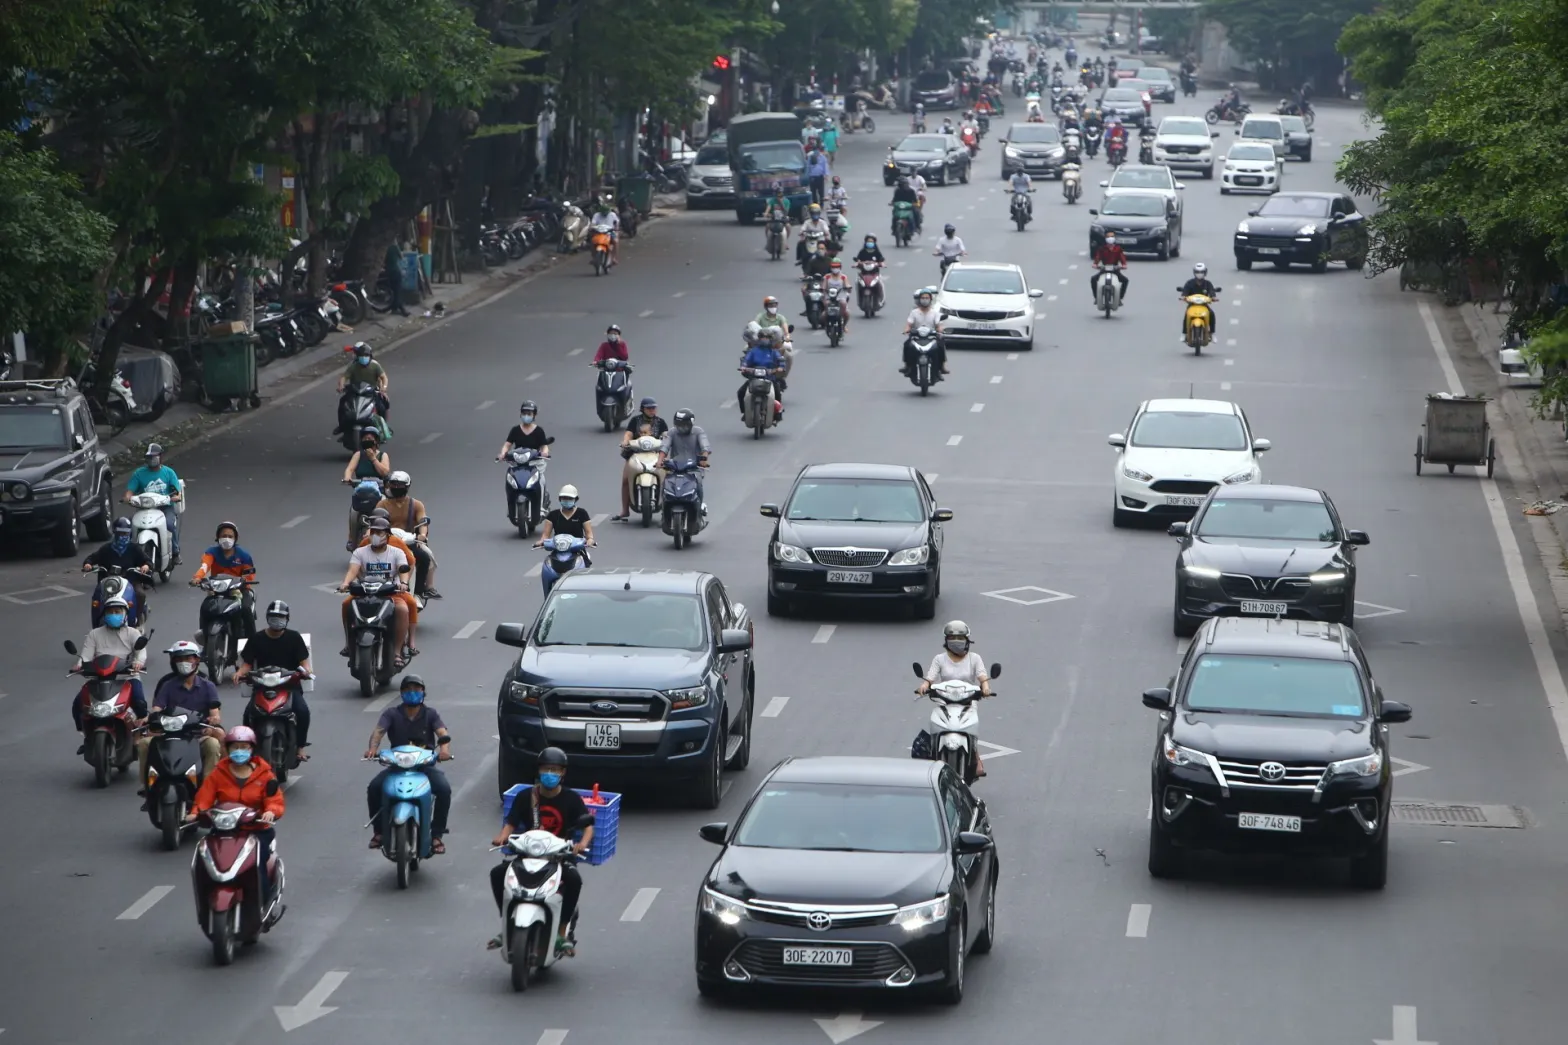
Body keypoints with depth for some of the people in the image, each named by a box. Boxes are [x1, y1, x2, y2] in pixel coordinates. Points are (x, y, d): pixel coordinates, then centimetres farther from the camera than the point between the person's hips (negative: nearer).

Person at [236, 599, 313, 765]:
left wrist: (305, 669, -21)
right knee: (249, 712, -26)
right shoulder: (257, 639, 6)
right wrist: (239, 672, -14)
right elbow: (247, 663, 6)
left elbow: (304, 660, 2)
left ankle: (300, 747, -9)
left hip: (290, 684, 0)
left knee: (303, 711, -27)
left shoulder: (294, 638, 5)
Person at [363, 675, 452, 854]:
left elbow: (442, 732, -13)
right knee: (374, 787, -25)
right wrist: (372, 748, -37)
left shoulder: (430, 714, 4)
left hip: (425, 765, -1)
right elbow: (379, 730, -14)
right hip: (397, 765, 1)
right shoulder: (392, 714, 4)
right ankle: (379, 831, -7)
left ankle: (436, 835, -14)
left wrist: (445, 747, -38)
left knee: (444, 789, -28)